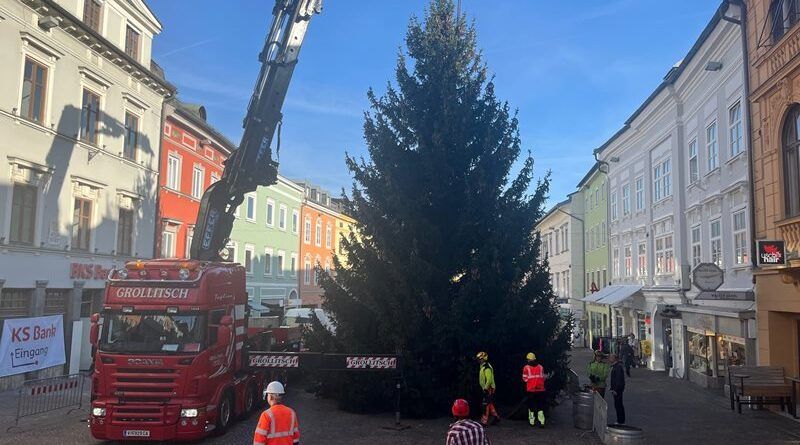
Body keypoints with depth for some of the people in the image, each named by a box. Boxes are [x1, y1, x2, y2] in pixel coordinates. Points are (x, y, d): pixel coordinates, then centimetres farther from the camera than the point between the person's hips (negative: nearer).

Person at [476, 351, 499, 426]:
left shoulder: (487, 367, -20)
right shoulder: (482, 366, 13)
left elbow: (489, 380, -25)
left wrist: (485, 389, -23)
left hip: (489, 389, -10)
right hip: (486, 388, 10)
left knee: (486, 405, -7)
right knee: (490, 404, 17)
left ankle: (484, 421, -3)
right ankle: (496, 417, 27)